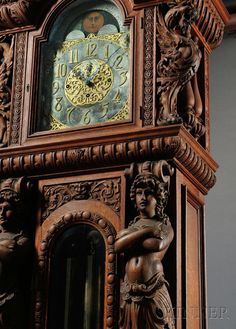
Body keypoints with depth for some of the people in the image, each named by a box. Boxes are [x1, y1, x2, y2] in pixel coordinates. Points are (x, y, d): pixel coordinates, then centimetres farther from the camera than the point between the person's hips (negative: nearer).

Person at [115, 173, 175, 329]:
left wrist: (129, 238, -1)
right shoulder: (131, 225, 18)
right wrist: (147, 231, -7)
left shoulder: (164, 225, 7)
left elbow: (157, 245, -15)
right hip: (130, 293, 4)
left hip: (154, 291, -4)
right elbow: (118, 246, -2)